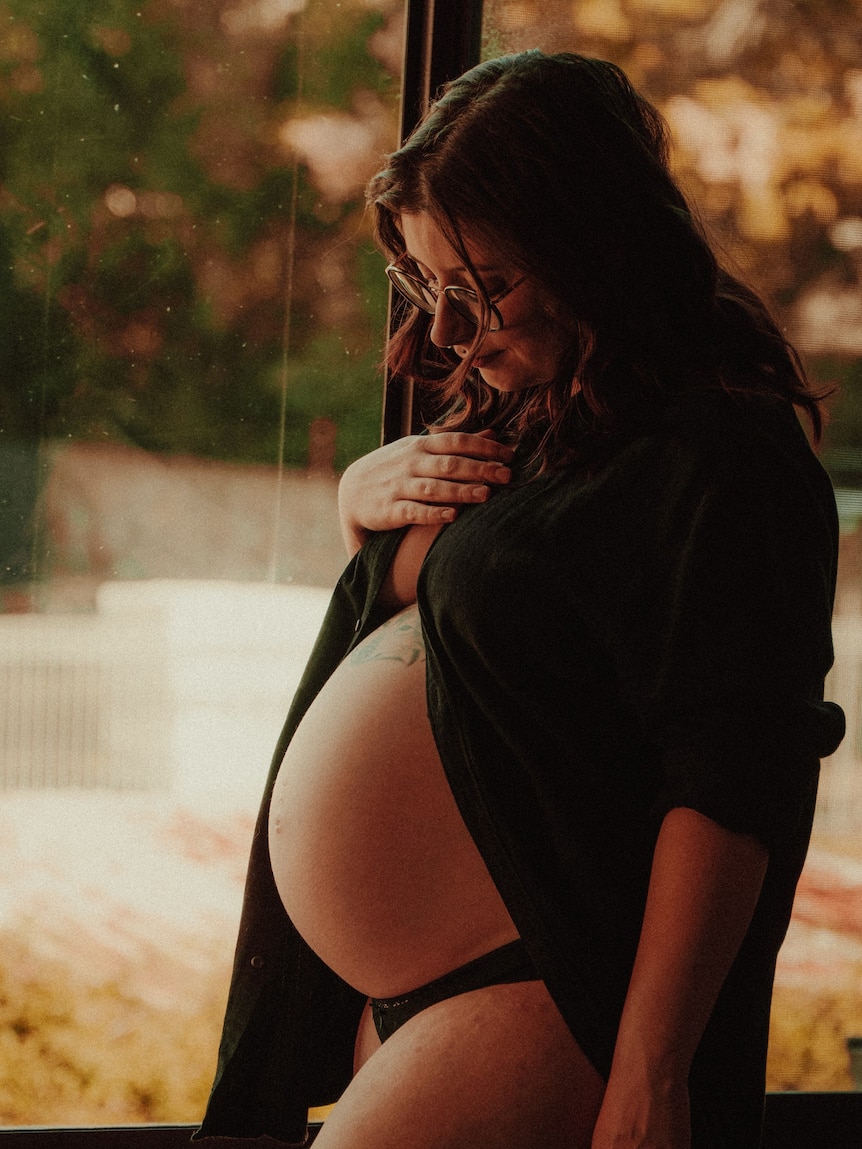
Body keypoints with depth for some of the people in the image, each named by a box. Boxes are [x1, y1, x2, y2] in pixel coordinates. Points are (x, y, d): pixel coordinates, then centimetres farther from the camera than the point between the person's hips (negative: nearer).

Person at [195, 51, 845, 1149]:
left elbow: (728, 786, -20)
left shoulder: (721, 453, -15)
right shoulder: (500, 410, 13)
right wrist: (363, 494, 7)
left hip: (536, 1006, -9)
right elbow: (397, 609, 30)